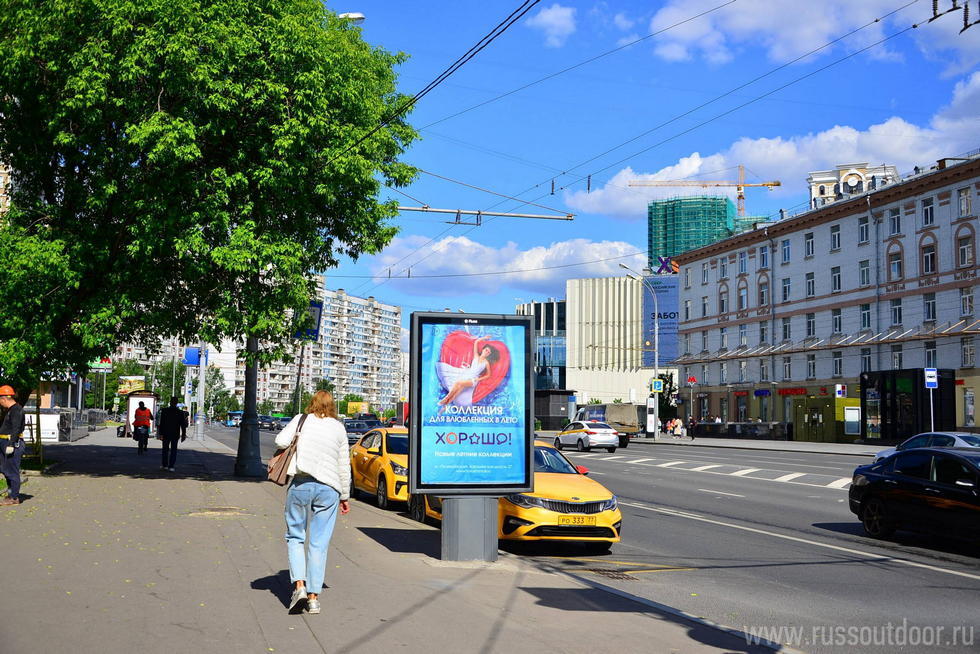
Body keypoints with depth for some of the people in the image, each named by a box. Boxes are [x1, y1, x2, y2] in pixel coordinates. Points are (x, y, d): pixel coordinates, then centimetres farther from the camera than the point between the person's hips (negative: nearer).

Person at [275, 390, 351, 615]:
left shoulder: (301, 420, 5)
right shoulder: (339, 428, 10)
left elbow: (281, 441, -7)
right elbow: (344, 466, 12)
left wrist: (297, 444, 14)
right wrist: (345, 496, 20)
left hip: (301, 484, -1)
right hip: (329, 488, 1)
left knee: (295, 537, 12)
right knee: (319, 544, 5)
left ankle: (299, 585, -5)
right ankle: (314, 597, 5)